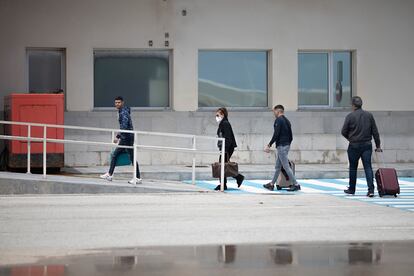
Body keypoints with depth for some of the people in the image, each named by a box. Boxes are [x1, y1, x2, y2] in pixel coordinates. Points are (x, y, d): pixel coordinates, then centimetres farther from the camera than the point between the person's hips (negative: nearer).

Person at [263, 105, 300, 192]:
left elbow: (276, 135, -19)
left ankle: (295, 184, -9)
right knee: (278, 166, 14)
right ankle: (272, 184, 20)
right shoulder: (287, 121, 16)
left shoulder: (278, 120, -12)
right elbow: (291, 136, 17)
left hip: (281, 146, -10)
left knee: (286, 166, -8)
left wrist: (269, 145, -13)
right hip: (287, 145, 10)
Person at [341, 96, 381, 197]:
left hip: (354, 146, -2)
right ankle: (371, 189, -13)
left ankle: (351, 189, 23)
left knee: (353, 168, 12)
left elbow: (344, 132, -4)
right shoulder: (369, 115, 3)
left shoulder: (350, 116, -7)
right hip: (367, 145, 2)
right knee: (368, 167, -1)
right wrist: (378, 145, 9)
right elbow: (375, 132, 4)